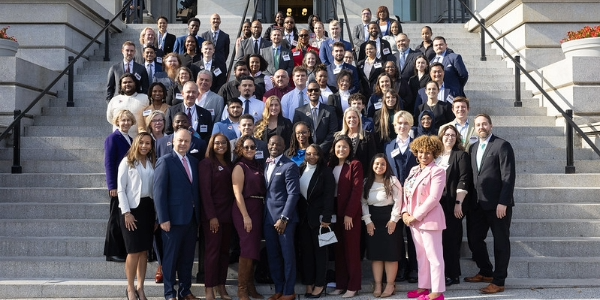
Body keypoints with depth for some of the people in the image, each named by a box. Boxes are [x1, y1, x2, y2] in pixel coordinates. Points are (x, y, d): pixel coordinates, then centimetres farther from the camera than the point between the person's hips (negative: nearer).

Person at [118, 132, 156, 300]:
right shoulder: (127, 162, -3)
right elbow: (121, 189, -6)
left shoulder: (153, 163, 10)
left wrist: (156, 213, 5)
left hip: (148, 208, 4)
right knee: (134, 251, -4)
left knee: (144, 251, 7)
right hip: (132, 208, -4)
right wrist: (126, 212, -13)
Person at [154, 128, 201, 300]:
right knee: (171, 257, 5)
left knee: (188, 257, 13)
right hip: (174, 218, -6)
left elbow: (196, 189, 12)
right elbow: (159, 192, -12)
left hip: (192, 217, 6)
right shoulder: (165, 161, -7)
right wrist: (163, 219, -17)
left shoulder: (194, 162, 12)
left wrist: (198, 214, 6)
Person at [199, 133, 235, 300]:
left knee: (224, 251, 9)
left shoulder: (230, 165, 13)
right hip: (212, 214, -6)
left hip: (228, 213, 6)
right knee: (212, 251, -3)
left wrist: (233, 212, 2)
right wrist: (212, 216, -17)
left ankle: (221, 286, 17)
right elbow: (205, 191, -12)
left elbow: (231, 190, 11)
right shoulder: (206, 163, -6)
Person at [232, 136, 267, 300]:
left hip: (258, 209, 7)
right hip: (244, 210, -7)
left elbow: (262, 189, 11)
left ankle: (250, 286, 21)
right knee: (248, 248, -7)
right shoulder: (240, 167, -6)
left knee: (254, 248, 11)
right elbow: (238, 194, -13)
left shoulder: (258, 166, 13)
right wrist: (245, 216, -19)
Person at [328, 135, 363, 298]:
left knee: (351, 248, 0)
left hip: (350, 213, -5)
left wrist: (349, 214, -16)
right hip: (335, 212, 5)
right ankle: (340, 284, 16)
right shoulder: (330, 165, 11)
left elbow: (357, 191, -12)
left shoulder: (355, 165, -6)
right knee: (339, 249, 9)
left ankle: (353, 285, 7)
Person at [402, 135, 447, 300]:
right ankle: (423, 286, 25)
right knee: (421, 255, 15)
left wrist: (417, 216, -17)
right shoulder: (414, 170, 12)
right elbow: (406, 192, 12)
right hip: (413, 219, 7)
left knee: (434, 255, -1)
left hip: (429, 218, -7)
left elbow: (434, 198, -17)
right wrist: (405, 212, -3)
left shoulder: (437, 171, -10)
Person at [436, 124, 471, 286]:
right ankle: (440, 273, 15)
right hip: (436, 204, 5)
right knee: (439, 239, 6)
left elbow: (463, 180, -9)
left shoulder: (461, 155, -1)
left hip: (452, 204, -5)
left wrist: (458, 203, -16)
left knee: (451, 239, 0)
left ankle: (453, 275, 9)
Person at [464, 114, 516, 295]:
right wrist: (470, 200, 6)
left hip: (498, 204, -7)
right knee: (474, 239, 11)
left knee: (501, 242, 4)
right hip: (478, 204, 7)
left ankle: (498, 282, 12)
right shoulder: (473, 148, 14)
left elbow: (509, 176, -13)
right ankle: (486, 272, 30)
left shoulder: (502, 145, -7)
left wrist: (503, 202, -19)